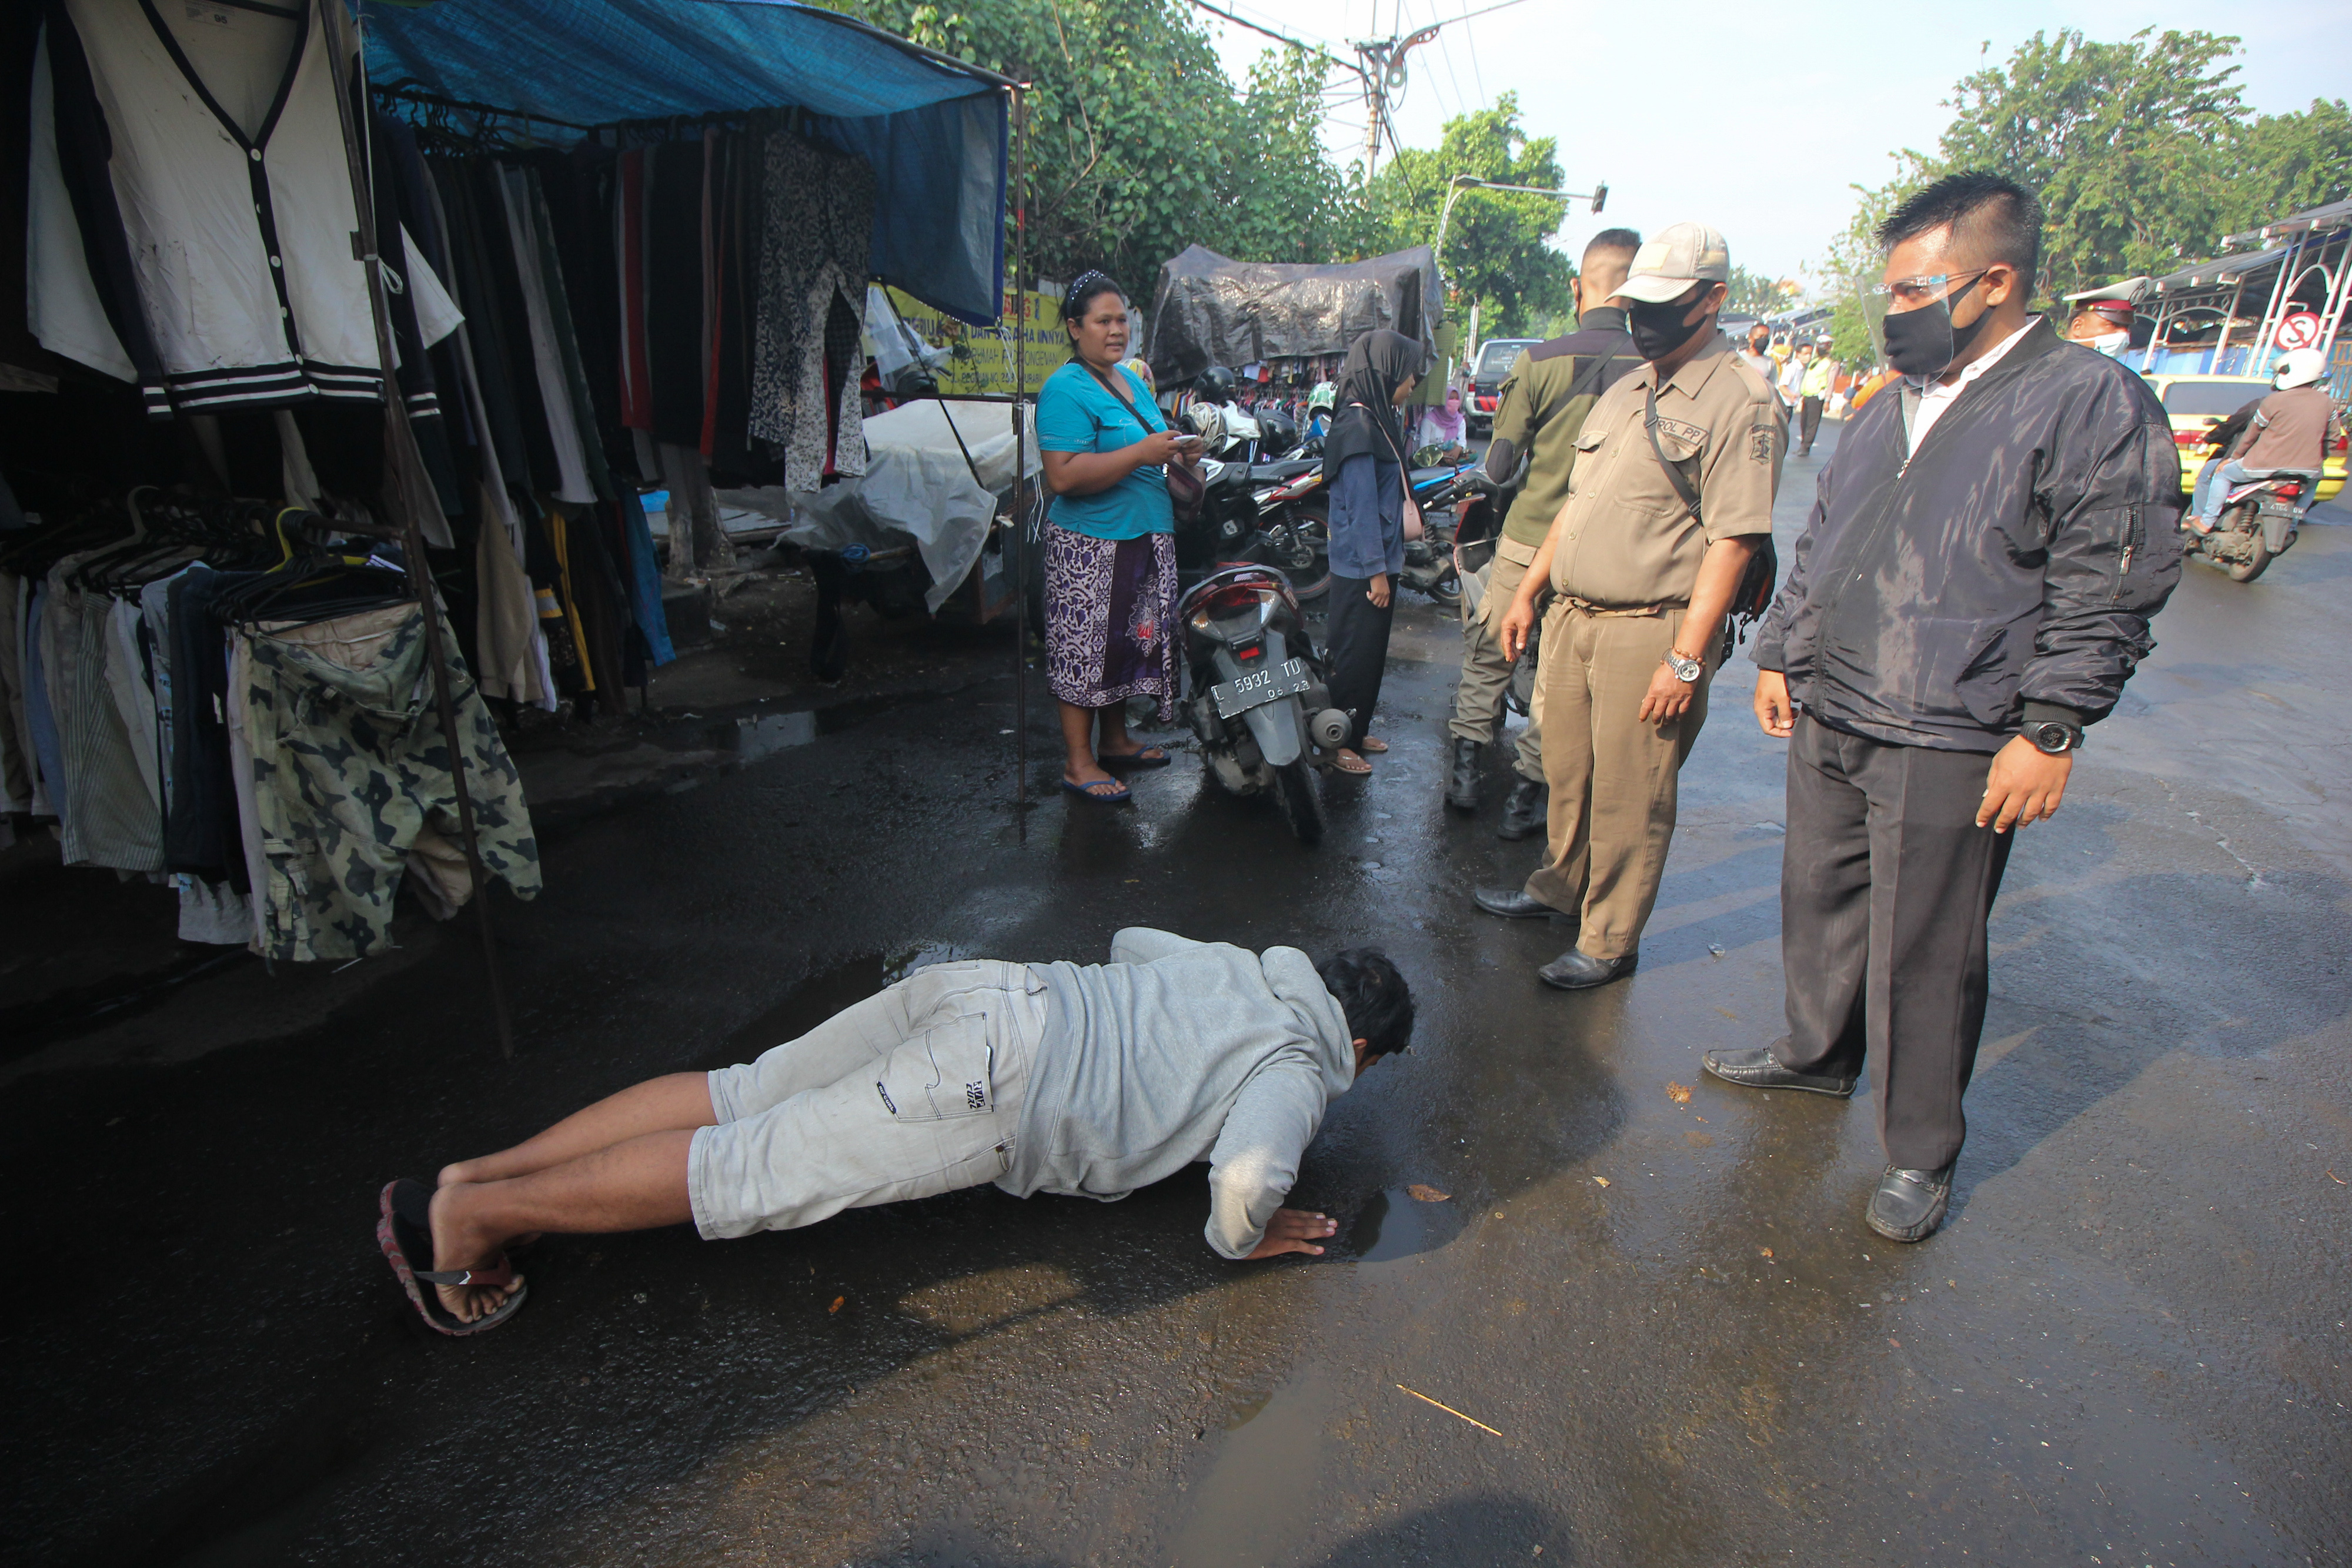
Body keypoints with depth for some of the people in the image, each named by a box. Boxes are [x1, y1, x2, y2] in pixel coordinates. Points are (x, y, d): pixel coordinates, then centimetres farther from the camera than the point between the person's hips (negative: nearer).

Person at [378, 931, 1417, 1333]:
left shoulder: (1236, 964, 22)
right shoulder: (1298, 1075, -1)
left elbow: (1130, 938, 38)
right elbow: (1247, 1177, -21)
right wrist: (1245, 1239, 0)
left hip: (998, 991, 8)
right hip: (997, 1092, -7)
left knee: (737, 1096, 7)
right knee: (753, 1168, -4)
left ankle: (475, 1173, 9)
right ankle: (474, 1212, 0)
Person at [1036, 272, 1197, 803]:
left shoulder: (1133, 381, 17)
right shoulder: (1065, 390, -13)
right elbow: (1063, 476, -24)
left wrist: (1180, 452, 6)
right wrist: (1142, 453, -25)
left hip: (1146, 539, 9)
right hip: (1090, 546, -9)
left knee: (1130, 641, 16)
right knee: (1085, 647, -4)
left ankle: (1115, 740, 31)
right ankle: (1078, 762, 6)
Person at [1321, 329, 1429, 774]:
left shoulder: (1377, 420, 13)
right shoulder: (1358, 425, -17)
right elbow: (1361, 505, -20)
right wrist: (1377, 570, -19)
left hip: (1380, 559, 10)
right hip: (1361, 566, -10)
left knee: (1372, 651, 16)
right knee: (1353, 653, -2)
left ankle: (1356, 732, 28)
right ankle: (1338, 742, 8)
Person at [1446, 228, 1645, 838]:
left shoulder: (1539, 362, -9)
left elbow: (1498, 466, -5)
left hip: (1529, 540, 0)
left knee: (1488, 654, 20)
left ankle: (1467, 766, 26)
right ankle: (1524, 797, 21)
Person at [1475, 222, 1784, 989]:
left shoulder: (1741, 400, -10)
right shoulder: (1625, 391, 17)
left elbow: (1732, 540, -17)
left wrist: (1687, 658, -21)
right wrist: (1528, 589, 19)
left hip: (1651, 631, -8)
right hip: (1572, 616, 8)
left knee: (1629, 798, 1)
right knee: (1567, 773, 19)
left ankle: (1609, 942, 15)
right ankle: (1559, 887, 39)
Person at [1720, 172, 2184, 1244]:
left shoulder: (2093, 402, -6)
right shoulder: (1888, 410, 14)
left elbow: (2108, 592, -10)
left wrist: (2049, 731, -14)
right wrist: (1780, 655, 18)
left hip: (1951, 747, -6)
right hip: (1827, 721, 7)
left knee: (1924, 954, 3)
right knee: (1819, 900, 18)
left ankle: (1920, 1153, 21)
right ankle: (1816, 1054, 41)